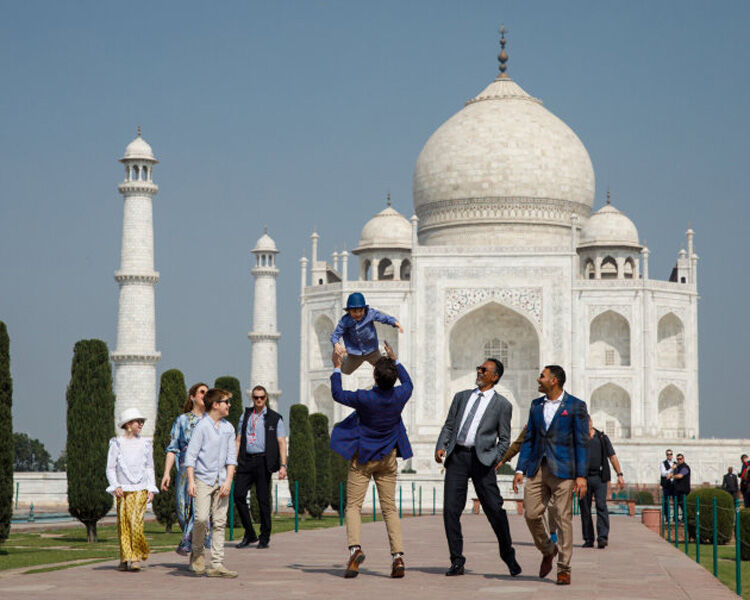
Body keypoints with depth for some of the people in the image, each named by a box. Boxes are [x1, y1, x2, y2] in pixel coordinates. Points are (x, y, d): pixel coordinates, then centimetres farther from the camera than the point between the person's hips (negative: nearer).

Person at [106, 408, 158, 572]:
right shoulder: (116, 444, 4)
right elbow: (110, 469, 5)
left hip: (140, 490, 0)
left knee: (136, 522, -13)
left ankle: (136, 558, -6)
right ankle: (125, 559, 8)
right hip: (122, 490, 0)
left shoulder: (145, 444, 11)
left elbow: (149, 468, 16)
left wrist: (151, 489, 7)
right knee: (123, 524, 0)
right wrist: (115, 486, -9)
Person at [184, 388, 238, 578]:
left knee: (220, 522, 2)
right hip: (203, 479, -5)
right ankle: (197, 552, 8)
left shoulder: (228, 428, 10)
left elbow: (231, 456, 10)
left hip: (221, 481, 5)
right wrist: (191, 481, -13)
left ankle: (217, 565, 3)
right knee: (202, 518, -16)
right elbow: (191, 455, -6)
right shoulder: (202, 426, -6)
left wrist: (228, 481, -1)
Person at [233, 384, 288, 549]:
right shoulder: (245, 415, 16)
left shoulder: (274, 418, 5)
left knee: (263, 499, -3)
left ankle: (264, 538, 6)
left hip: (263, 461, -3)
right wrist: (234, 461, 6)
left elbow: (282, 443, 0)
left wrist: (283, 465, -10)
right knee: (238, 495, -7)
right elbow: (238, 440, 16)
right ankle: (249, 535, 5)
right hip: (246, 461, 3)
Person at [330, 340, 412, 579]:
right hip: (388, 457, 4)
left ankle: (354, 547, -21)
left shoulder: (364, 398, -22)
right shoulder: (400, 396, -11)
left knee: (353, 506, 1)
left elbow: (337, 394, -3)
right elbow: (408, 384, 16)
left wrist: (337, 367, 7)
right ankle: (398, 556, -5)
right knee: (390, 508, 7)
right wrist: (396, 361, 22)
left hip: (363, 457, -4)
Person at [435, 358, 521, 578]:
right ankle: (457, 562, 4)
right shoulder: (461, 397, 18)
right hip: (456, 456, 3)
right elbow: (449, 426, 17)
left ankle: (508, 556, 16)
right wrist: (440, 446, 0)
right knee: (451, 509, -3)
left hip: (481, 458, -3)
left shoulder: (502, 405, 7)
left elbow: (504, 440, 7)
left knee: (494, 508, -4)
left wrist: (495, 459, -9)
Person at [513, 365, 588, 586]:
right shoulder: (536, 405, 13)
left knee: (562, 519, -5)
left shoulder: (575, 406, -3)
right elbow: (529, 439, 14)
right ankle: (547, 551, 25)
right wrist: (520, 470, 6)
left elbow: (582, 442, -5)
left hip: (562, 470, -5)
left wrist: (581, 476, -12)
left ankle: (564, 569, 3)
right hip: (538, 469, 5)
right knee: (531, 514, 0)